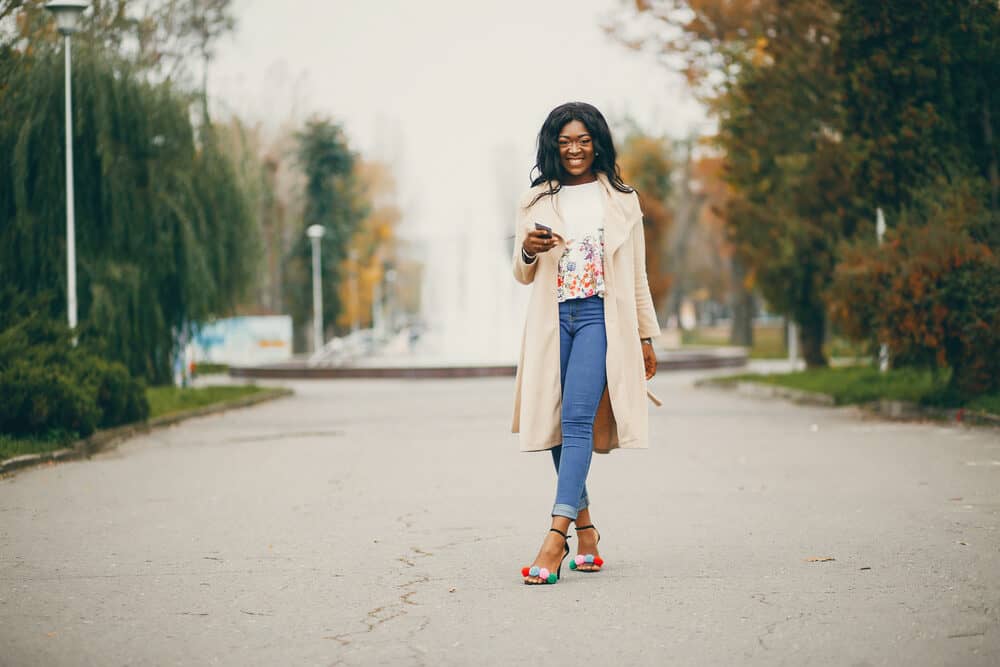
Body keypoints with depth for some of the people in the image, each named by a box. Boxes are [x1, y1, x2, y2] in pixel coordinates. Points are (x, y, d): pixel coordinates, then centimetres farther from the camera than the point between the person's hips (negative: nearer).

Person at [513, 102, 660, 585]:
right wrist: (528, 251, -9)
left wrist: (646, 337, 10)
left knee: (578, 420, -17)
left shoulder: (621, 201, 9)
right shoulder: (536, 202, 12)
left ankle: (556, 536, -26)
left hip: (601, 317, -3)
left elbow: (637, 276, 12)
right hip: (551, 320, 3)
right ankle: (585, 531, 15)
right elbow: (523, 276, 14)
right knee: (557, 427, 2)